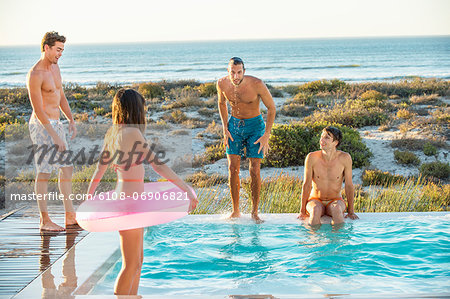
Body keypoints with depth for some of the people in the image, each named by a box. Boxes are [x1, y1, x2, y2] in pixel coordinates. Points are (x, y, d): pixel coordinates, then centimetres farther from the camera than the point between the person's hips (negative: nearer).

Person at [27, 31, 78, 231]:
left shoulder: (55, 67, 11)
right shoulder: (35, 75, -16)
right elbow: (38, 110, -19)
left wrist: (71, 120, 7)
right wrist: (55, 137, -21)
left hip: (55, 123, 9)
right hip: (42, 125, -9)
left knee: (67, 168, 9)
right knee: (44, 172, -5)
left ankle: (70, 216, 16)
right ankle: (44, 220, 3)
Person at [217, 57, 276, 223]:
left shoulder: (257, 84, -24)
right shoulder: (222, 84, -13)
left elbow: (271, 107, -11)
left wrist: (266, 136, -14)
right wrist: (225, 129, 1)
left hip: (255, 125, -3)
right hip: (234, 124, 3)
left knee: (254, 170, -8)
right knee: (233, 168, -6)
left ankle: (254, 212, 6)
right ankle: (235, 211, 4)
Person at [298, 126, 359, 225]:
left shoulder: (345, 158, -12)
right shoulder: (312, 158, -13)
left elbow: (349, 185, -6)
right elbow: (306, 185, -9)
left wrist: (350, 211, -6)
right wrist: (302, 211, -10)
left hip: (335, 200, 0)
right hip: (315, 200, 0)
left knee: (336, 209, -33)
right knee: (316, 210, -34)